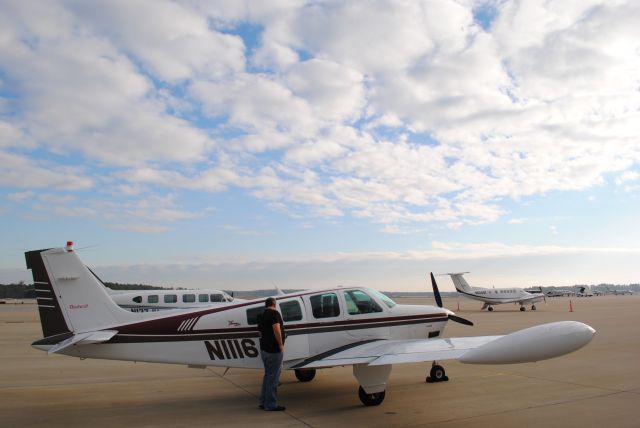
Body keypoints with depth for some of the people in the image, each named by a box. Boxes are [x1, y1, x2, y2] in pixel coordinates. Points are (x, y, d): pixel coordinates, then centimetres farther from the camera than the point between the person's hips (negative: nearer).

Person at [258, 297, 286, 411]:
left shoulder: (262, 316, 15)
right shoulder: (274, 313, -12)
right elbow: (276, 329, -24)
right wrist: (281, 345, -17)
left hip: (264, 349, 9)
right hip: (274, 350, -9)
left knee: (268, 375, 18)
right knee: (273, 377, -2)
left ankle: (263, 402, 24)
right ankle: (271, 405, 4)